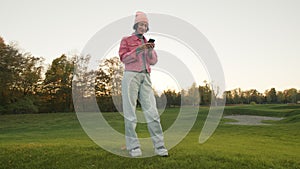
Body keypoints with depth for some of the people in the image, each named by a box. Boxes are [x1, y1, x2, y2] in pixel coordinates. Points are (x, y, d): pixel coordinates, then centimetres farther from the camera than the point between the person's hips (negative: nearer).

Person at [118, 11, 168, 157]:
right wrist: (138, 49, -12)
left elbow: (153, 61, 14)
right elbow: (124, 58, -2)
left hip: (145, 78, 4)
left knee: (151, 111, -5)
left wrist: (150, 50, -5)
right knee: (130, 111, -4)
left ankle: (159, 146, -4)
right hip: (131, 75, -4)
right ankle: (133, 147, 0)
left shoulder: (147, 43, 24)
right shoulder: (126, 40, 12)